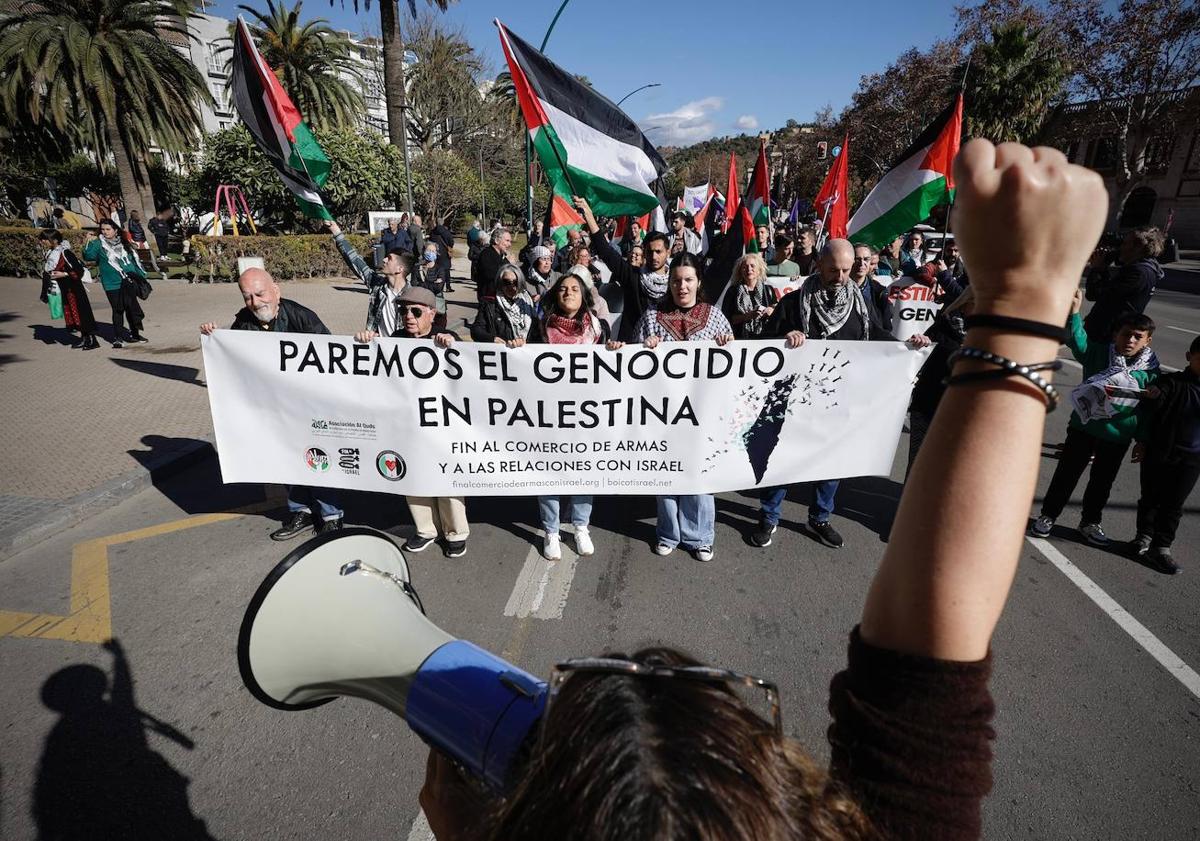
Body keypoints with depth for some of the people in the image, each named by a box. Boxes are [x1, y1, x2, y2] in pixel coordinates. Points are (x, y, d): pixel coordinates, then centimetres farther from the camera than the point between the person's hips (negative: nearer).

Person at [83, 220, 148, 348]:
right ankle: (118, 338, 5)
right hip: (113, 285, -4)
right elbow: (89, 256, -15)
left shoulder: (124, 243, 10)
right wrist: (87, 243, -29)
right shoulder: (98, 244, -1)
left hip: (129, 283, 4)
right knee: (118, 311, -3)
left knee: (133, 308, 11)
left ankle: (135, 333, 25)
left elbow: (134, 259, 18)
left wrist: (141, 275, 19)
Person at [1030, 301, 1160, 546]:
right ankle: (1047, 515, 21)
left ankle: (1090, 522, 34)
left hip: (1119, 436, 2)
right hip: (1084, 427, -2)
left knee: (1102, 482, 15)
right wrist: (1074, 312, -43)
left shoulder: (1150, 369, -5)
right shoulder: (1098, 353, -8)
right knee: (1066, 474, 7)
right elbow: (1076, 339, -27)